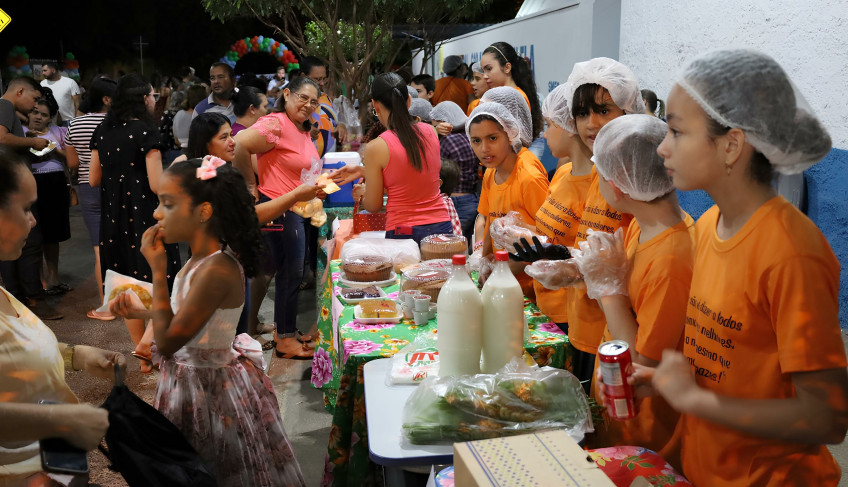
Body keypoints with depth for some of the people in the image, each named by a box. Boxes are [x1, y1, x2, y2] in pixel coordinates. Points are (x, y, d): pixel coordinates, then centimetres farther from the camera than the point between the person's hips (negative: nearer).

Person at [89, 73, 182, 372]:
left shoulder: (102, 131, 6)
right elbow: (157, 185, -17)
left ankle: (145, 359, 22)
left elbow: (94, 180, 10)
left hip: (114, 218, 7)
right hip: (145, 217, -6)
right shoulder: (146, 132, -13)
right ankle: (147, 341, -10)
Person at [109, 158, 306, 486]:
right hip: (192, 381, 9)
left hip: (209, 389, -9)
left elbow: (167, 341, -25)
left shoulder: (215, 271, -29)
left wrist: (158, 271, -21)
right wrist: (137, 312, 8)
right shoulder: (202, 260, -1)